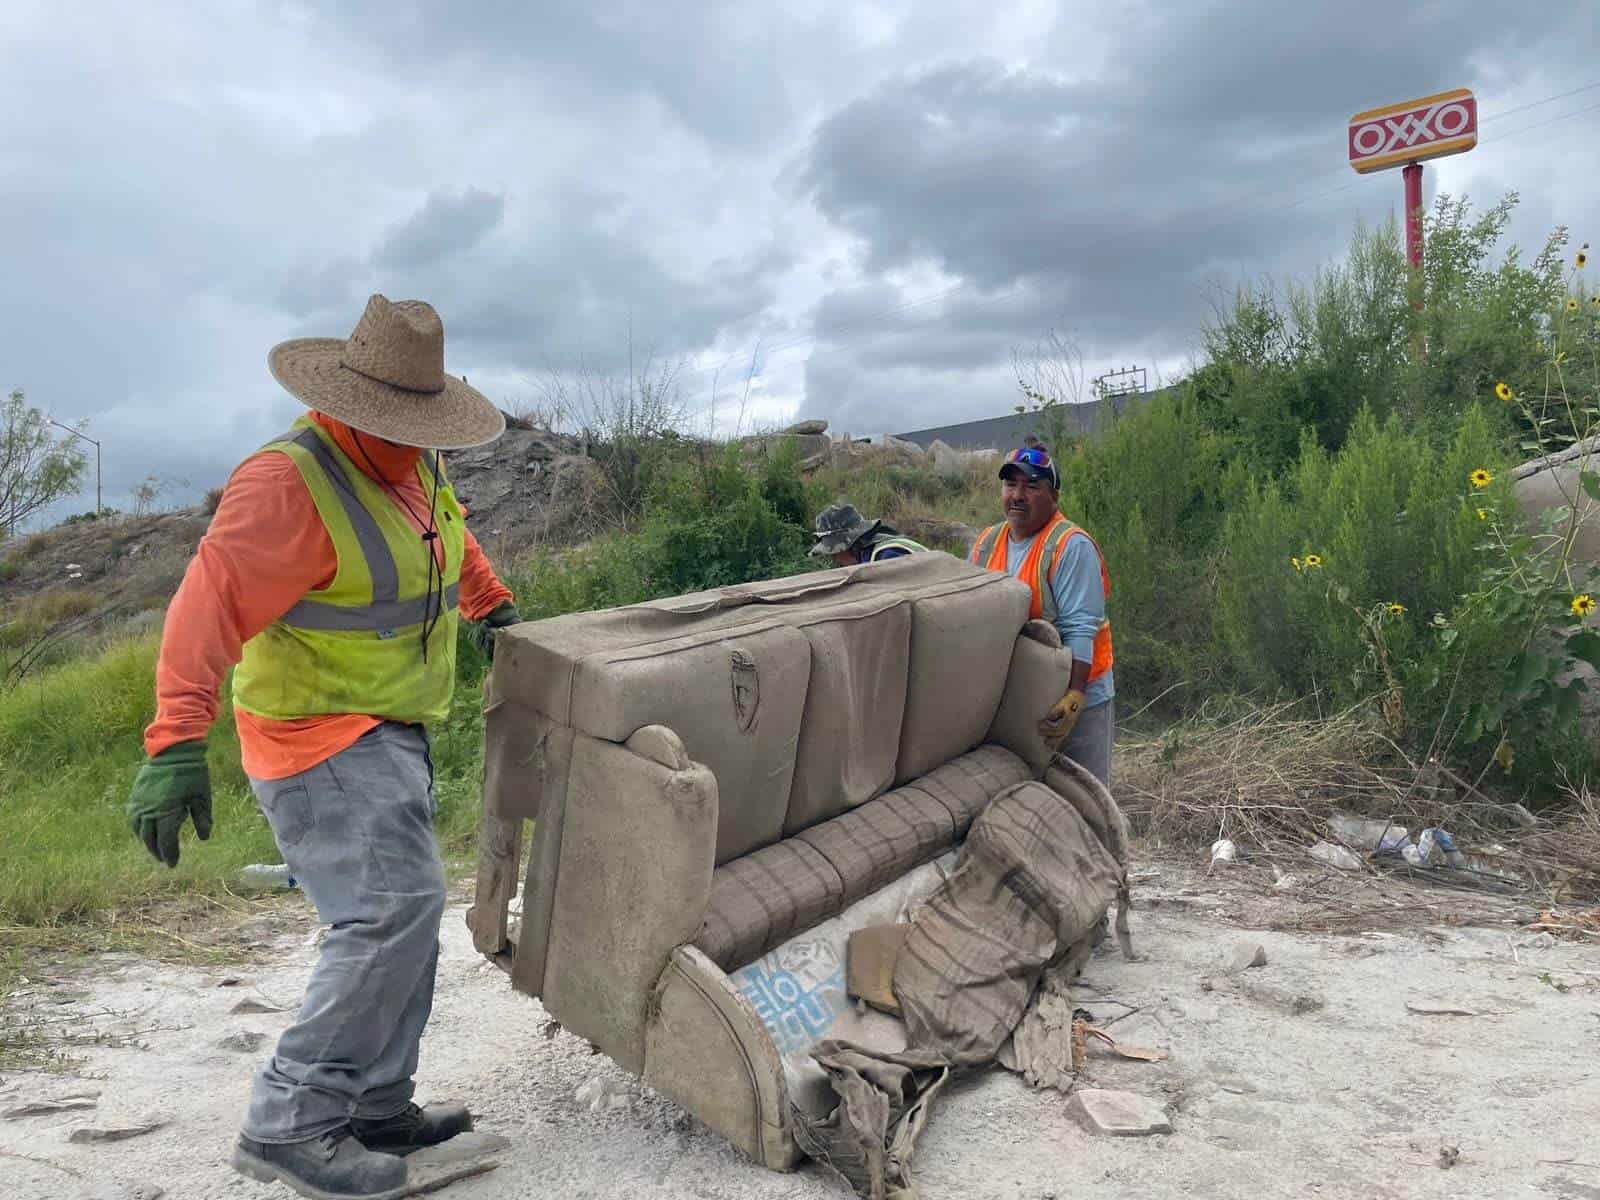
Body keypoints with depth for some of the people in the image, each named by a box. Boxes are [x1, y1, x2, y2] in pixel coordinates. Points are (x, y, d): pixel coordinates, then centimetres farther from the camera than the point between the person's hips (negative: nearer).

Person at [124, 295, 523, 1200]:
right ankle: (292, 1125, -5)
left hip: (391, 735, 9)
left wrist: (493, 604, 36)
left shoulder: (416, 465, 6)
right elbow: (210, 606, -32)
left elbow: (449, 534, 29)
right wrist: (178, 742, -40)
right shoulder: (289, 483, -21)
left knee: (405, 914, 12)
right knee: (394, 909, -18)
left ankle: (376, 1107, 24)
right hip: (324, 740, -9)